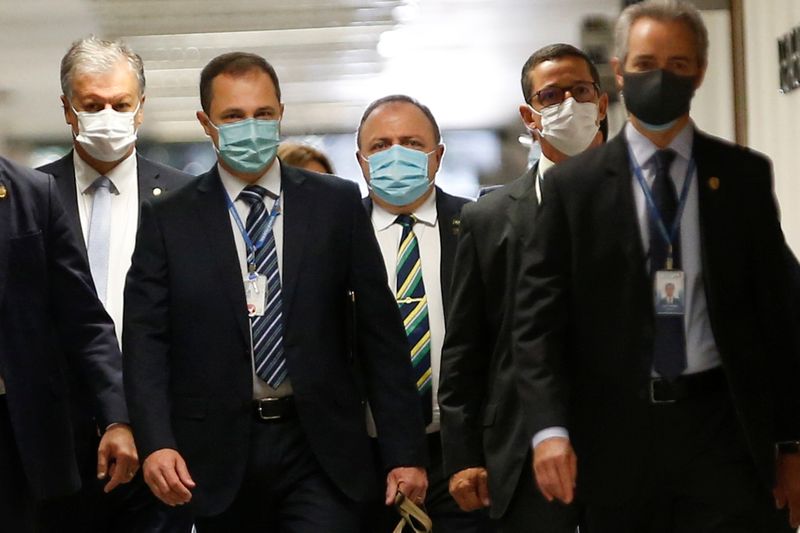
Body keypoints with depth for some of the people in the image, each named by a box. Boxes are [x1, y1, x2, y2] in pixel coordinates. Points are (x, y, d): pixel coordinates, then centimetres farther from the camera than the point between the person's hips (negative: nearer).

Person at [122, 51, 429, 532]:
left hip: (321, 450, 0)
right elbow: (146, 339, -1)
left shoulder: (338, 204, 4)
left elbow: (381, 330, 4)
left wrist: (405, 451, 0)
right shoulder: (168, 220, 4)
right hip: (220, 456, 0)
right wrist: (156, 442, -17)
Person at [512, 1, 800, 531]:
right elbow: (538, 315, -2)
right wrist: (550, 426, -15)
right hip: (615, 433, 0)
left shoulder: (745, 175, 7)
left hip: (724, 426, 0)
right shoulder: (574, 184, 3)